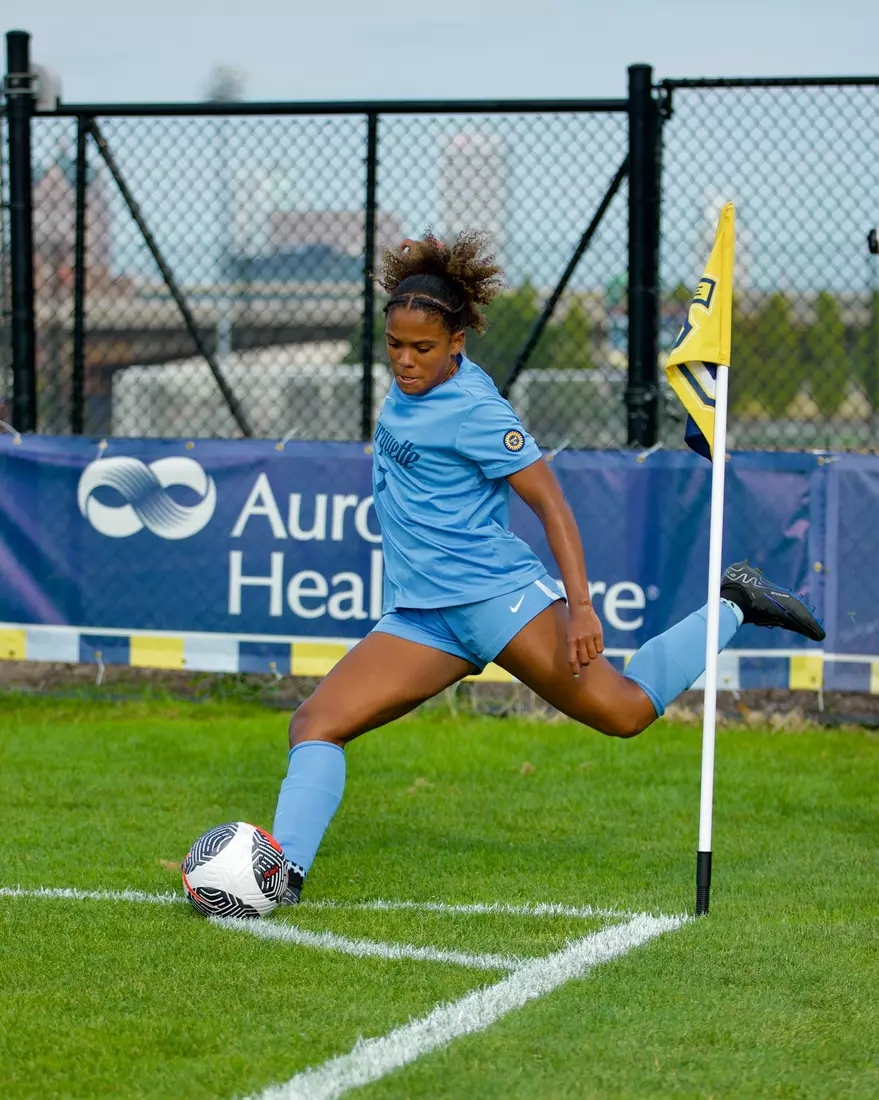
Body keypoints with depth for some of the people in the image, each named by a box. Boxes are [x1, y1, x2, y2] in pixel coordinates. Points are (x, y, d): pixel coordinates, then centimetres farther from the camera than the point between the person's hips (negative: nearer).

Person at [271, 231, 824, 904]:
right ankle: (286, 868, -16)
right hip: (418, 618, 7)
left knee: (623, 710, -9)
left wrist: (580, 605, -24)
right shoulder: (412, 382, 9)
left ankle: (734, 605, 12)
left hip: (495, 592, -7)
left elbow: (551, 503, -15)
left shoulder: (475, 412, -14)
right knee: (316, 724, -9)